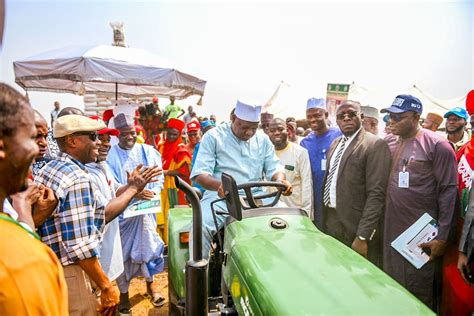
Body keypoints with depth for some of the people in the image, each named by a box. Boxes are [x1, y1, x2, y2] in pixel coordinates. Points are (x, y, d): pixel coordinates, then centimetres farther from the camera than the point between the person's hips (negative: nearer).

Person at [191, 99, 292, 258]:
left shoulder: (263, 139, 14)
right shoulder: (213, 137, 0)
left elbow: (274, 167, 13)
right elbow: (200, 174, -7)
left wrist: (281, 180, -13)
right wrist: (219, 185, -30)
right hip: (221, 196, -3)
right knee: (201, 226, -30)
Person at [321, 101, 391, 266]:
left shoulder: (375, 145, -11)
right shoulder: (335, 144, 12)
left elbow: (376, 194, -17)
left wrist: (362, 236, -20)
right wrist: (325, 219, 12)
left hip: (356, 227, -6)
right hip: (330, 221, 7)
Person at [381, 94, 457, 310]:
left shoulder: (437, 146, -10)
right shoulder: (387, 144, 4)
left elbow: (448, 191, -11)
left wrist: (442, 237, -12)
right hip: (391, 230, 5)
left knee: (420, 291, 10)